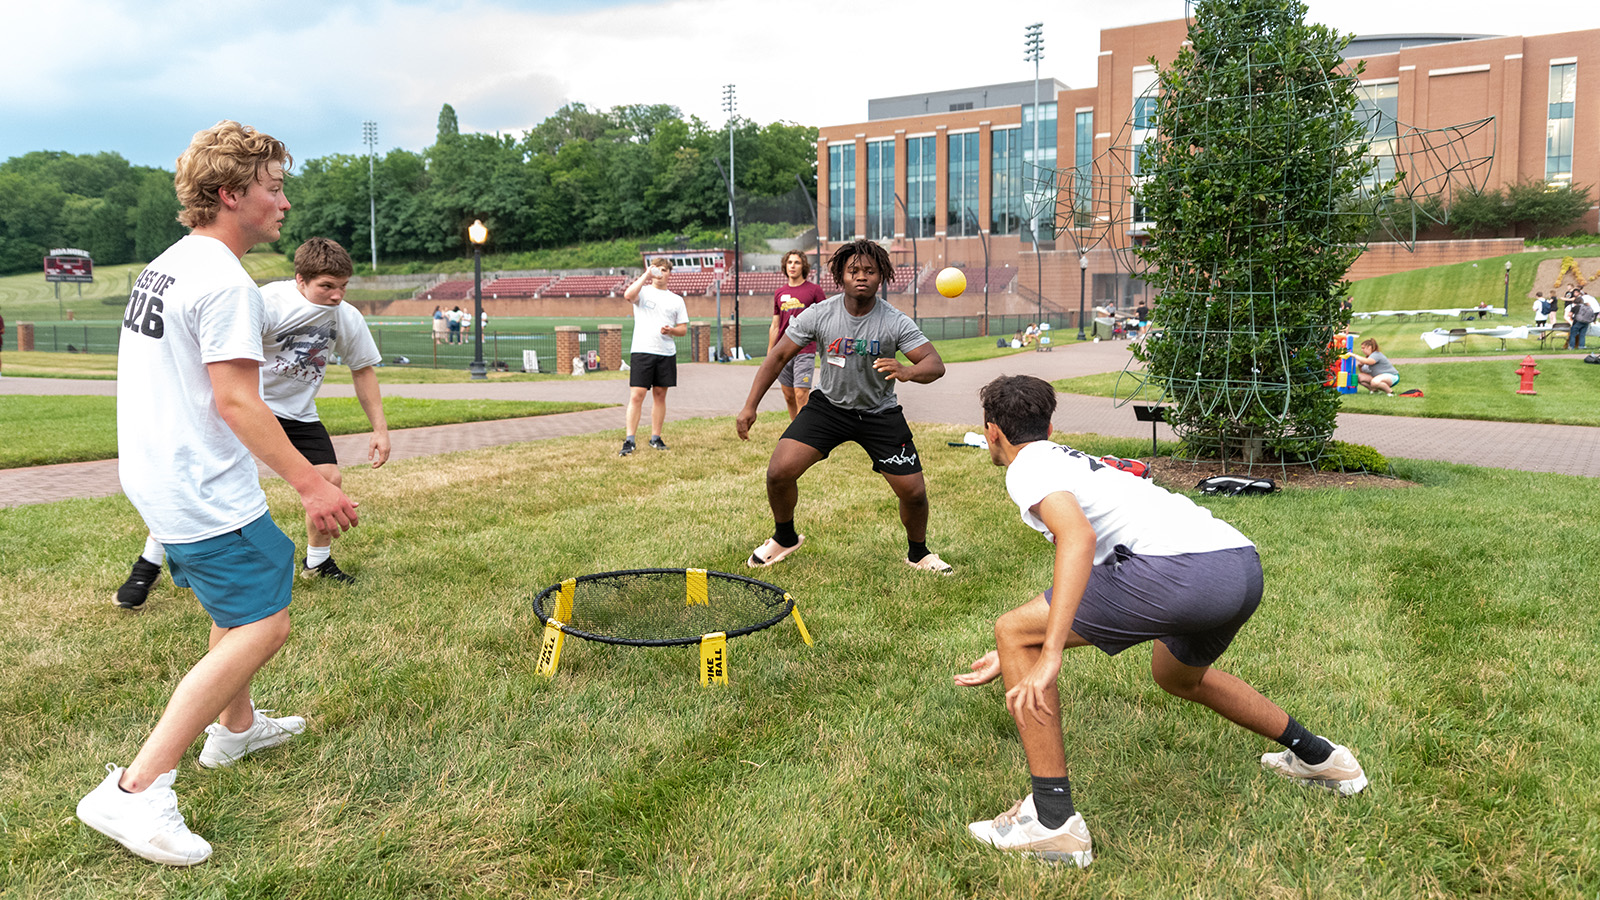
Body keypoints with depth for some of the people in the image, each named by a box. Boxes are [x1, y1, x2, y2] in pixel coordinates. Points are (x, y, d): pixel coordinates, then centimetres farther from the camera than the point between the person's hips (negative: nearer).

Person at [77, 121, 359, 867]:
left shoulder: (165, 266, 13)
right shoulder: (225, 281, -18)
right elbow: (235, 400, -23)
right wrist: (310, 483, -22)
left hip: (159, 477, 11)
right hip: (204, 493, -11)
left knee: (241, 604, 25)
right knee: (261, 627, -11)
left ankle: (236, 727, 42)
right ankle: (134, 791, -10)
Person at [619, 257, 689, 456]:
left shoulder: (676, 300, 14)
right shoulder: (643, 292, 5)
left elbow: (683, 329, 13)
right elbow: (628, 295, -19)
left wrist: (671, 331, -8)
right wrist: (646, 275, -14)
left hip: (666, 353, 4)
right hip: (642, 351, -3)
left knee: (660, 395, 8)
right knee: (636, 396, -8)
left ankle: (655, 438, 16)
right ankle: (629, 441, -7)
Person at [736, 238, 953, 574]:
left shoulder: (896, 322, -16)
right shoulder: (818, 314, -14)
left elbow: (936, 364, -22)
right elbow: (778, 357, -5)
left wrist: (906, 372, -45)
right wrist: (750, 406, -9)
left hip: (880, 413, 0)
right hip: (828, 405, 1)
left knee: (914, 492, -6)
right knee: (779, 472, -13)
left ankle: (918, 553, 26)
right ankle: (785, 537, 17)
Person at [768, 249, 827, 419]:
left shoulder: (814, 289, 1)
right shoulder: (779, 293, 13)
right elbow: (775, 327, 16)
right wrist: (769, 355, 14)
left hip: (805, 351, -5)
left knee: (801, 396, -11)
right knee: (789, 397, 9)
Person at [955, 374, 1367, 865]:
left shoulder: (1027, 467, 4)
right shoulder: (1074, 460, 33)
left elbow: (1079, 538, -18)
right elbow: (1079, 590, 37)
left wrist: (1047, 655, -23)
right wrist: (1017, 660, 43)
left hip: (1181, 566, -10)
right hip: (1245, 564, 10)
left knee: (1013, 631, 0)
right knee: (1178, 676, 38)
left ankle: (1053, 820, 0)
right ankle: (1319, 757, 53)